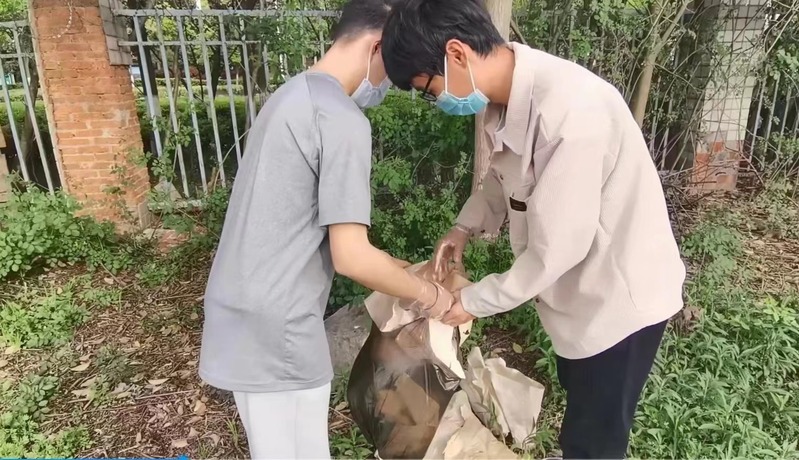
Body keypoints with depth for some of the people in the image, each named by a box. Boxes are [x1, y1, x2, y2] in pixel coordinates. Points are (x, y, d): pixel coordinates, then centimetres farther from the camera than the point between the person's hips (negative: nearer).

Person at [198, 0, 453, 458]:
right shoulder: (342, 120, -19)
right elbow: (350, 257, -21)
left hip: (243, 316, 9)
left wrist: (390, 266, 17)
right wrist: (427, 294, -4)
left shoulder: (293, 94, 11)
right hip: (275, 327, -9)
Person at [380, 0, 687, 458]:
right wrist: (465, 228, -1)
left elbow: (556, 249, -29)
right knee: (581, 416, 30)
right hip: (580, 287, 8)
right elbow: (504, 173, 14)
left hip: (621, 295, -8)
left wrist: (473, 301, -16)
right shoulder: (505, 99, -6)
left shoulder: (569, 110, -35)